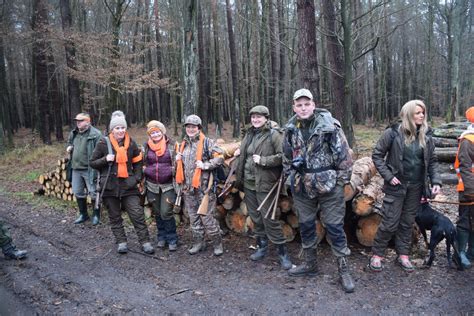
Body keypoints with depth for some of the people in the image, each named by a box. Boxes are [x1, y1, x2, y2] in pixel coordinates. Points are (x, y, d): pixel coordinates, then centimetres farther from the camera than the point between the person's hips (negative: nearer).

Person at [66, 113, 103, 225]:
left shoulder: (95, 134, -15)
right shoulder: (74, 133, 10)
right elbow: (70, 143, 31)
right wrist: (69, 147, 6)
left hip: (90, 169, -7)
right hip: (76, 169, 8)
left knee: (93, 193, 2)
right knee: (78, 192, 15)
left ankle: (96, 215, 19)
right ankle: (83, 214, 31)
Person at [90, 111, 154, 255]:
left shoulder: (131, 143, 4)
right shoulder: (103, 143, -3)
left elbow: (138, 162, 13)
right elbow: (92, 162, 3)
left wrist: (137, 177, 1)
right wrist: (105, 159, -15)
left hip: (128, 185, 1)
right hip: (110, 185, 0)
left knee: (137, 213, -3)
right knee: (115, 216, 8)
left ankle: (145, 241, 4)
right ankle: (121, 242, 20)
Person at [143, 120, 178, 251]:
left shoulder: (171, 145, -3)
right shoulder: (146, 147, 4)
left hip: (168, 185, -3)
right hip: (152, 186, 3)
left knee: (166, 213, -8)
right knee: (157, 213, 12)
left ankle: (172, 239, 8)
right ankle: (162, 237, 28)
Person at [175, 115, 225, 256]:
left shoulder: (206, 142, -5)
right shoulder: (182, 145, 14)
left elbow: (220, 158, -10)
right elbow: (179, 166, 25)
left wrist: (206, 165, -19)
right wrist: (177, 160, 4)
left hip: (203, 186, -6)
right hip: (188, 187, 6)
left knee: (207, 216, -3)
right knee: (193, 216, 13)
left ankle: (218, 243, 12)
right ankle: (198, 242, 26)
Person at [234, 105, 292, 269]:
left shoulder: (274, 135, -10)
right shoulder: (249, 134, 12)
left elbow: (283, 156, -19)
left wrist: (263, 160, -21)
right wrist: (239, 152, 9)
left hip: (264, 184, -7)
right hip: (248, 183, 7)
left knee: (268, 218, -5)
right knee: (255, 217, 15)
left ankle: (282, 251, 9)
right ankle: (262, 246, 31)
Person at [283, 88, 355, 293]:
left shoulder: (329, 125, -11)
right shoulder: (291, 129, 4)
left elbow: (344, 154, -9)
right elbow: (286, 157, 16)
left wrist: (341, 181, -7)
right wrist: (291, 177, 11)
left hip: (329, 186, -5)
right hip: (302, 187, 5)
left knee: (334, 227, 0)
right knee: (305, 226, 15)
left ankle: (344, 270, 15)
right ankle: (310, 264, 33)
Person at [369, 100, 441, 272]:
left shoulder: (426, 135, 2)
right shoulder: (393, 133, -11)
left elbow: (432, 161, 9)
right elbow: (377, 155, -7)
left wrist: (436, 181, -2)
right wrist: (388, 176, -13)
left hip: (416, 187, 4)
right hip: (396, 185, -4)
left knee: (408, 222, 13)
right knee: (390, 223, -1)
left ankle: (403, 255, 27)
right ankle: (377, 255, 15)